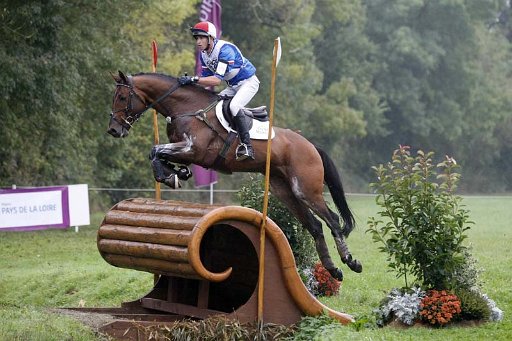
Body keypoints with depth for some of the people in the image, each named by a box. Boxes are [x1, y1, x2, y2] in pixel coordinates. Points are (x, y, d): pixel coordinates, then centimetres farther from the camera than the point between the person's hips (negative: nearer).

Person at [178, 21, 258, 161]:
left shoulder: (225, 49, -29)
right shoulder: (204, 54, 0)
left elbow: (217, 80, -36)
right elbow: (207, 78, 6)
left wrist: (193, 79, -40)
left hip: (248, 82, -10)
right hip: (232, 86, 10)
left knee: (234, 106, -32)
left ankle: (247, 146, -31)